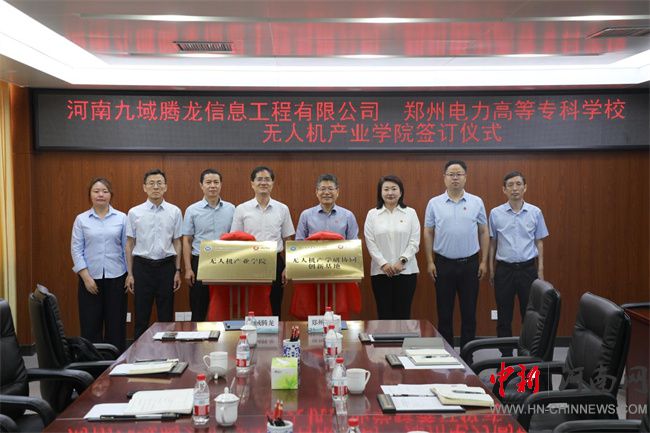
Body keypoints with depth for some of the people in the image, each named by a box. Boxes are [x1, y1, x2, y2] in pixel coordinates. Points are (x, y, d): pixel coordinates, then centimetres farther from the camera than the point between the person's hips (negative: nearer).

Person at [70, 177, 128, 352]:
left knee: (116, 324, 5)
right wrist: (86, 277, -7)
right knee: (91, 325, 3)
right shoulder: (81, 219, 3)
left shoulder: (121, 218, 3)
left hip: (116, 278, 0)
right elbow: (76, 249, 0)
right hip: (91, 278, 0)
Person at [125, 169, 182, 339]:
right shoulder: (134, 212, 0)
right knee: (141, 315, 7)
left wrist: (177, 271, 3)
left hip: (166, 266, 0)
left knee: (166, 316, 8)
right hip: (142, 266, 0)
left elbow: (177, 242, 5)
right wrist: (130, 274, 2)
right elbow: (130, 244, 4)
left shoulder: (175, 212, 1)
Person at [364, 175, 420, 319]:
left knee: (403, 314, 3)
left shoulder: (410, 213, 5)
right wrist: (383, 264, -11)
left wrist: (401, 261, -12)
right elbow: (370, 243, -1)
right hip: (380, 271, 0)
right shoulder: (372, 214, 5)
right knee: (384, 314, 3)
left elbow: (414, 242, -1)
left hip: (406, 271, 0)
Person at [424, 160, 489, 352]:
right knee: (444, 312, 7)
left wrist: (484, 261, 1)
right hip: (443, 263, 0)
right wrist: (430, 262, -2)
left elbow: (483, 233, 5)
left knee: (469, 311, 6)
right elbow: (428, 234, 3)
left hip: (470, 264, 0)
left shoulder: (476, 202, 2)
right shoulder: (434, 203, 1)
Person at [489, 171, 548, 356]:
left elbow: (539, 242, 6)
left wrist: (540, 270, 2)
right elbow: (492, 243, 7)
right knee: (504, 317, 6)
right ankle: (506, 356, 17)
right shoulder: (495, 213, 0)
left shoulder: (535, 212, 1)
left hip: (528, 269, 0)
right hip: (504, 269, 0)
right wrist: (491, 270, 5)